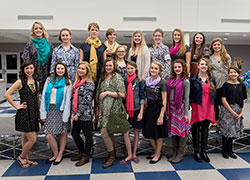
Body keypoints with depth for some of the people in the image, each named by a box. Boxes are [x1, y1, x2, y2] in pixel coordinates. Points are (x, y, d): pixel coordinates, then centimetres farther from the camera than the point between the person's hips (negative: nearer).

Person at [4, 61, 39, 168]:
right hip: (24, 114, -6)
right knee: (33, 139, -7)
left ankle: (26, 159, 28)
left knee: (26, 138, 17)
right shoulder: (20, 82, -8)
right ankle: (21, 157, 16)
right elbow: (6, 95, -13)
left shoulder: (36, 83, 10)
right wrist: (16, 106, -10)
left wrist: (39, 112, 16)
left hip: (33, 114, 6)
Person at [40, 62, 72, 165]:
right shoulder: (49, 80, 8)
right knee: (49, 136, -3)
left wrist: (65, 117, -9)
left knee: (63, 134, 6)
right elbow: (43, 97, 6)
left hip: (61, 110, -2)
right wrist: (43, 114, 0)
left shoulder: (67, 83, 2)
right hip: (50, 110, 2)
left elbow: (67, 100, -3)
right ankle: (55, 154, 19)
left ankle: (60, 155, 22)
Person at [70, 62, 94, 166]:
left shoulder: (89, 84, -13)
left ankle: (86, 156, 19)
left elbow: (86, 101, -19)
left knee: (88, 135, 6)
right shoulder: (77, 82, 12)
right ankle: (81, 152, 35)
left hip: (85, 114, -9)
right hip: (76, 114, 9)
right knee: (74, 133, 16)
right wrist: (73, 113, 11)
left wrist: (78, 114, -17)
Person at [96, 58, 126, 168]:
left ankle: (112, 156, 6)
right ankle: (112, 155, 23)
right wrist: (98, 108, 19)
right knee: (108, 132, 11)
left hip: (111, 108, -7)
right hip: (103, 108, 7)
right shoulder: (103, 77, 17)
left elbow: (122, 94, -12)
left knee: (104, 132, -10)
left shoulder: (117, 77, -6)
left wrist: (107, 93, -14)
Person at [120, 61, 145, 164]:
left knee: (136, 132, 8)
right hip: (126, 109, 1)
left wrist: (141, 112, -6)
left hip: (136, 109, -1)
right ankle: (129, 155, 12)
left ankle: (134, 154, 22)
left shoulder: (140, 81, -1)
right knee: (125, 133, -2)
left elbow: (142, 97, -1)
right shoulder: (123, 80, 3)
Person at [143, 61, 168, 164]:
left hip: (158, 109, -6)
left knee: (158, 134, 5)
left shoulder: (161, 83, -12)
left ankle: (158, 155, 23)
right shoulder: (147, 81, 6)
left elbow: (164, 101, -14)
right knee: (149, 133, 12)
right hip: (149, 109, 6)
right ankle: (156, 152, 31)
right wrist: (145, 107, 8)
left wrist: (161, 116, -18)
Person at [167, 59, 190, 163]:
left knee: (181, 130, 1)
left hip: (180, 107, -5)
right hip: (171, 107, 5)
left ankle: (180, 153, 13)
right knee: (172, 130, 11)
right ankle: (174, 152, 23)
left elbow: (186, 98, -6)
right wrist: (167, 110, 10)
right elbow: (168, 96, 11)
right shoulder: (170, 80, 9)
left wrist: (186, 113, -8)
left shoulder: (185, 81, -5)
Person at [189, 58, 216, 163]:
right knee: (196, 129, 1)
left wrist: (213, 106, 8)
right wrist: (192, 104, -8)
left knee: (205, 129, 9)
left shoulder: (212, 80, 12)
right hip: (197, 107, -4)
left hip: (208, 107, 4)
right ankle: (197, 152, 12)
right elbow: (190, 95, -1)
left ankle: (204, 151, 19)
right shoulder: (193, 80, -1)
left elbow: (214, 94, 15)